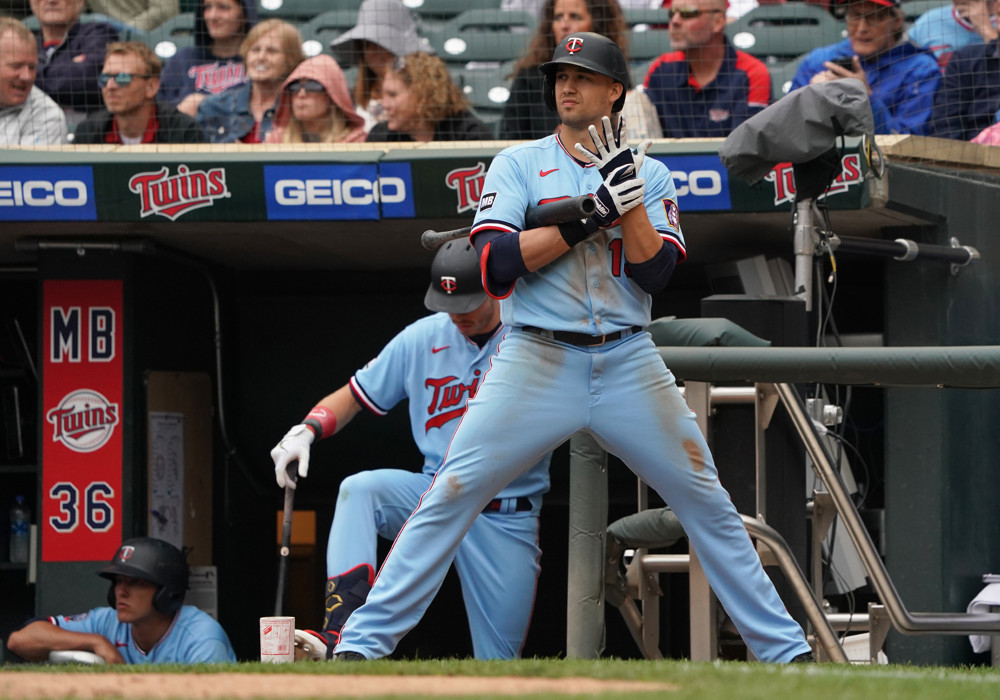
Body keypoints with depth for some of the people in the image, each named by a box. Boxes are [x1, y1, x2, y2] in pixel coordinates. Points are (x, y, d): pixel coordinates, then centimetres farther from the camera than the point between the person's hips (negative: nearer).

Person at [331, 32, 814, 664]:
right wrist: (591, 215, -14)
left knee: (708, 502, 1)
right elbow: (497, 266, -9)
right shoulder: (518, 164, 6)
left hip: (628, 364, 2)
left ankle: (783, 648, 10)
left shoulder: (650, 175, 11)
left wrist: (629, 194, -12)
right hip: (536, 361, -2)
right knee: (451, 495, -11)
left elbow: (655, 273, -2)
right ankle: (363, 643, -9)